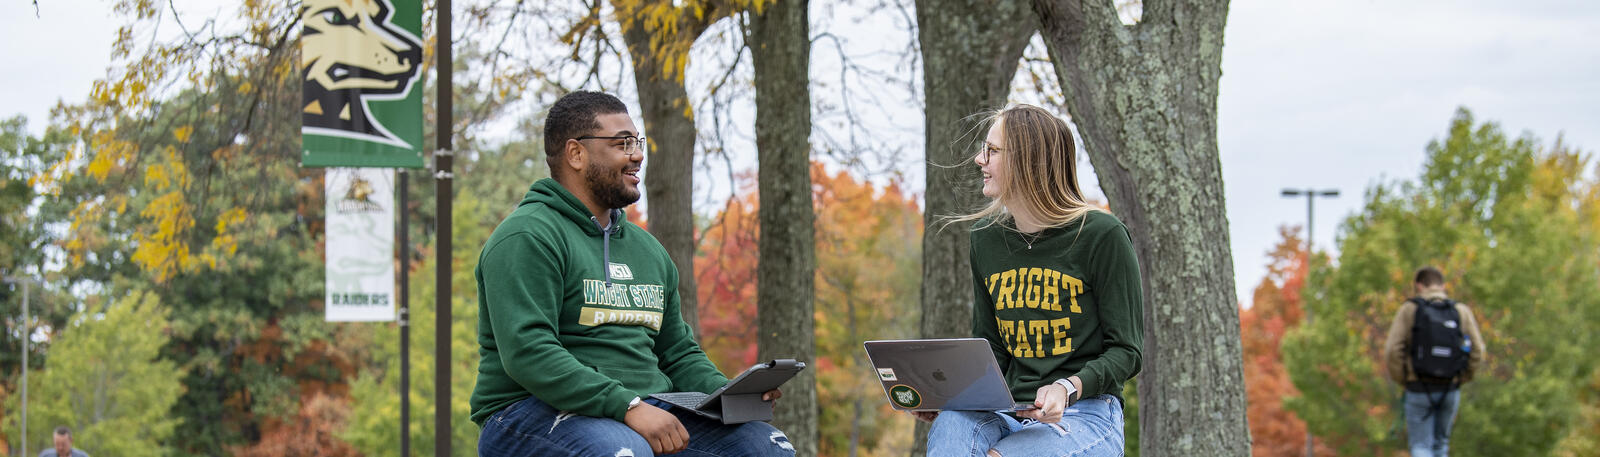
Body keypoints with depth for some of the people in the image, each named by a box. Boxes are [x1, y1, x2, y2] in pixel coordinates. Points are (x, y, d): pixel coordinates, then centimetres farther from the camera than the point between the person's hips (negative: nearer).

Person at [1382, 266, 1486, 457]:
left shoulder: (1409, 309, -5)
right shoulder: (1462, 311, 3)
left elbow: (1392, 350, -11)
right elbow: (1478, 351, -2)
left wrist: (1401, 381, 3)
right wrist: (1461, 378, 10)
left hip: (1419, 389, -3)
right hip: (1451, 390, 3)